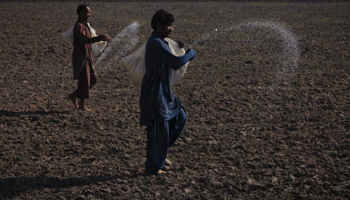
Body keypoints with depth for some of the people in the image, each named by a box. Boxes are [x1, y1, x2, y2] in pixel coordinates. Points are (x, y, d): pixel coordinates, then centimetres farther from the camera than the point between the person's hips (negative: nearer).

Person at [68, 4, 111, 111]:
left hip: (87, 57, 10)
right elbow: (85, 40, -36)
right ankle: (82, 105, 12)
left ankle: (74, 95, 21)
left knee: (93, 79, 11)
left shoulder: (84, 25, 13)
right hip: (81, 58, -10)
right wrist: (100, 38, -42)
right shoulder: (79, 27, -19)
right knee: (85, 81, -1)